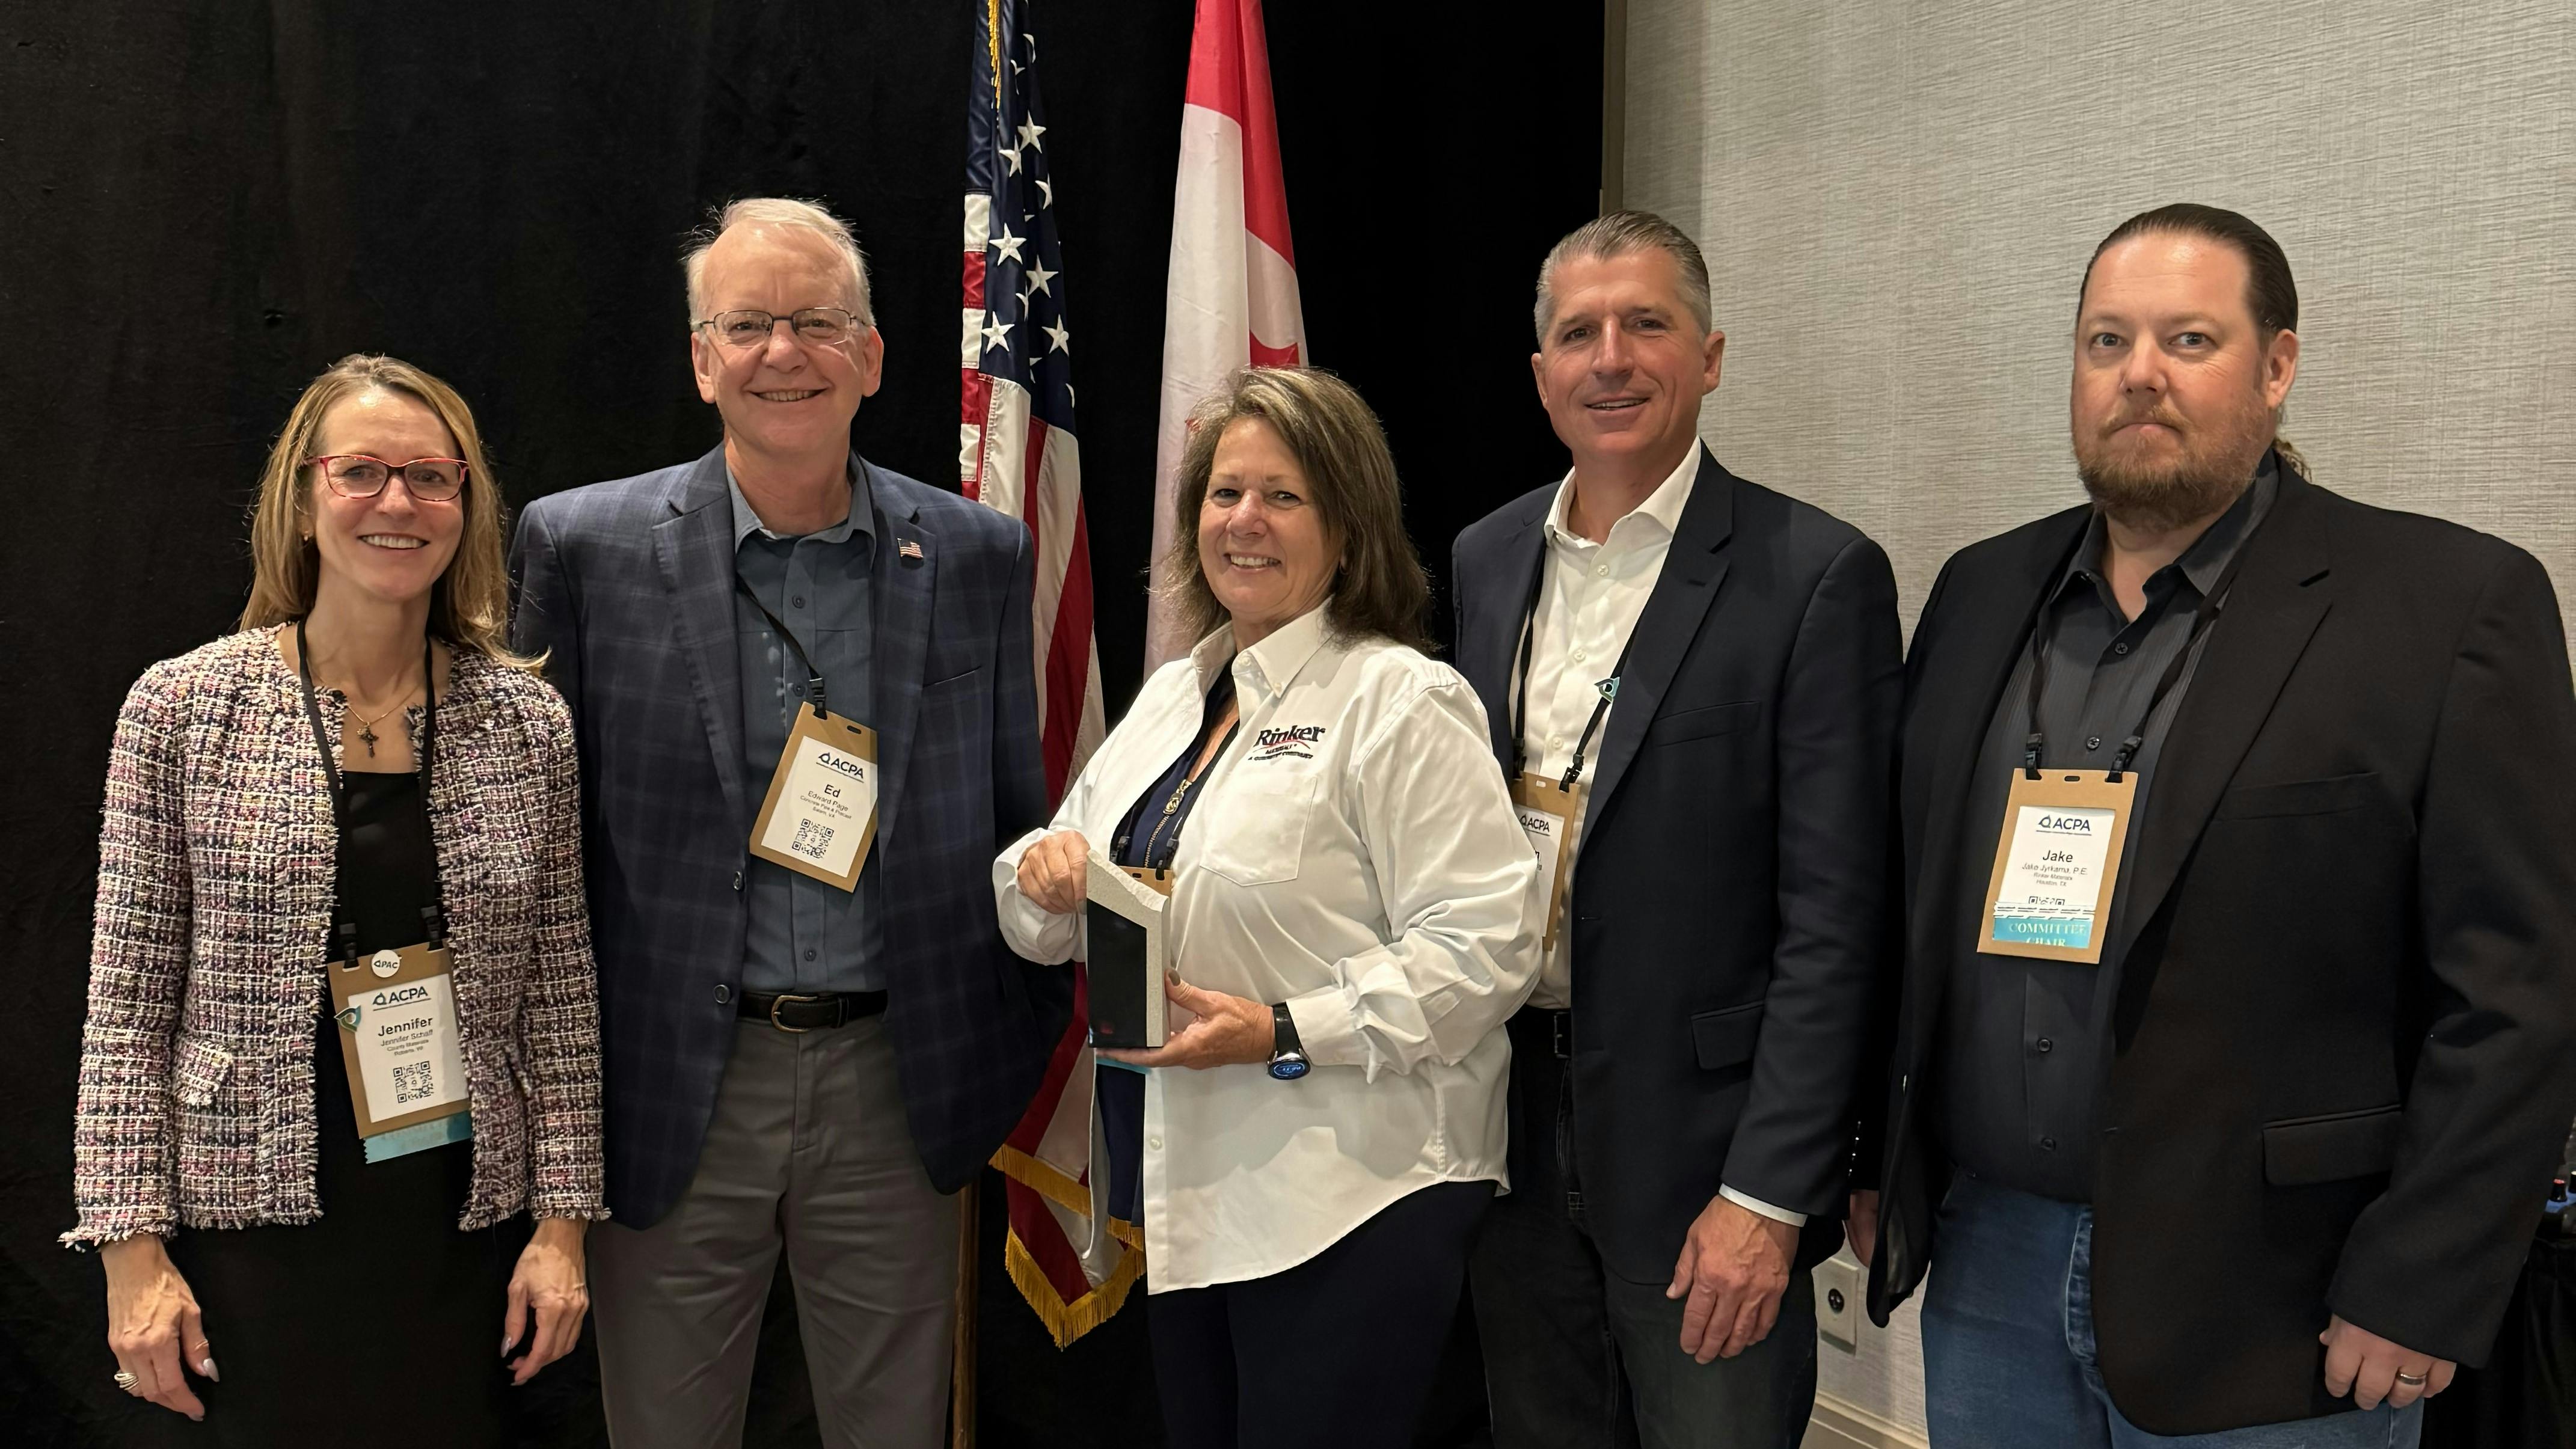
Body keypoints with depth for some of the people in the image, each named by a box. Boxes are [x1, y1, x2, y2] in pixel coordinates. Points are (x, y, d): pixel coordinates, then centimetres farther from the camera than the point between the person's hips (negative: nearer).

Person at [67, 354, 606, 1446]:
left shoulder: (526, 719, 0)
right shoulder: (184, 708, -5)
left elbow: (560, 993, 3)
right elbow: (128, 1004, -3)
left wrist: (563, 1220, 1)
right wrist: (134, 1249, -6)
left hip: (465, 1227, 2)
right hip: (257, 1224, -2)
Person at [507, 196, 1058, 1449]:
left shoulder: (979, 556, 2)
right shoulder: (584, 548, -4)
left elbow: (1013, 816, 9)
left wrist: (1025, 1039, 8)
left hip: (897, 1090, 1)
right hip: (672, 1096, -1)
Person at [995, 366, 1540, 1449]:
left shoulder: (1403, 701, -11)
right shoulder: (1172, 694, 11)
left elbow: (1483, 946, -18)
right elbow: (1050, 934, 16)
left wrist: (1286, 1034, -23)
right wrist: (1046, 873, -6)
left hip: (1347, 1205, -7)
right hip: (1183, 1190, 7)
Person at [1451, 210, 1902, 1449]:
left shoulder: (1817, 578, -11)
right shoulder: (1483, 560, 7)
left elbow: (1832, 918, -13)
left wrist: (1768, 1195, -17)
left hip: (1699, 1144, -5)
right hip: (1510, 1128, 5)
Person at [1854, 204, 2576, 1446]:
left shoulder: (2453, 604, -7)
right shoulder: (1981, 591, 8)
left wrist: (2416, 1295, -13)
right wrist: (1877, 1161, 9)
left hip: (2265, 1312, -4)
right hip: (1987, 1264, 4)